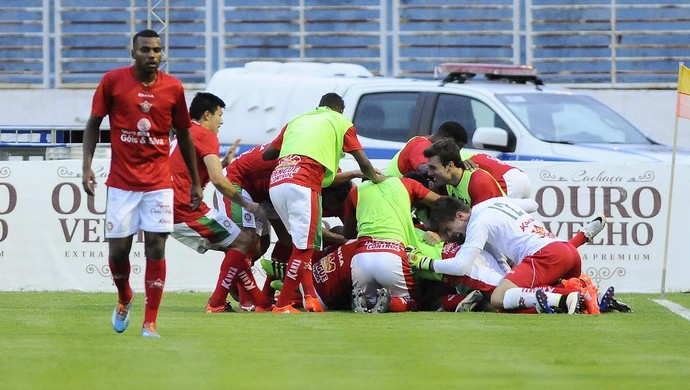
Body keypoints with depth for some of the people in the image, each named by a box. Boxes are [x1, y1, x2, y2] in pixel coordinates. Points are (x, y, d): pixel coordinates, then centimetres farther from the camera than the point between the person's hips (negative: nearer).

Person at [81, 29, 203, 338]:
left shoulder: (173, 88, 1)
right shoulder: (113, 81, -3)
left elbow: (183, 135, 12)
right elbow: (93, 124, 5)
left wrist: (195, 182, 14)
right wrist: (86, 166, -7)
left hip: (158, 182, 0)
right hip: (122, 182, 0)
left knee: (156, 247, -7)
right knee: (118, 249, 0)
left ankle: (150, 322, -2)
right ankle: (124, 299, 32)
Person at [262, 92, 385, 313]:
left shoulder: (297, 120, 31)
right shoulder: (340, 121, 19)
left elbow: (267, 154, 28)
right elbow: (363, 163, 15)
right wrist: (375, 177, 34)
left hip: (276, 181, 6)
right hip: (303, 182, -6)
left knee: (302, 244, 17)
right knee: (304, 247, -3)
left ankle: (310, 296, 5)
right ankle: (282, 305, -5)